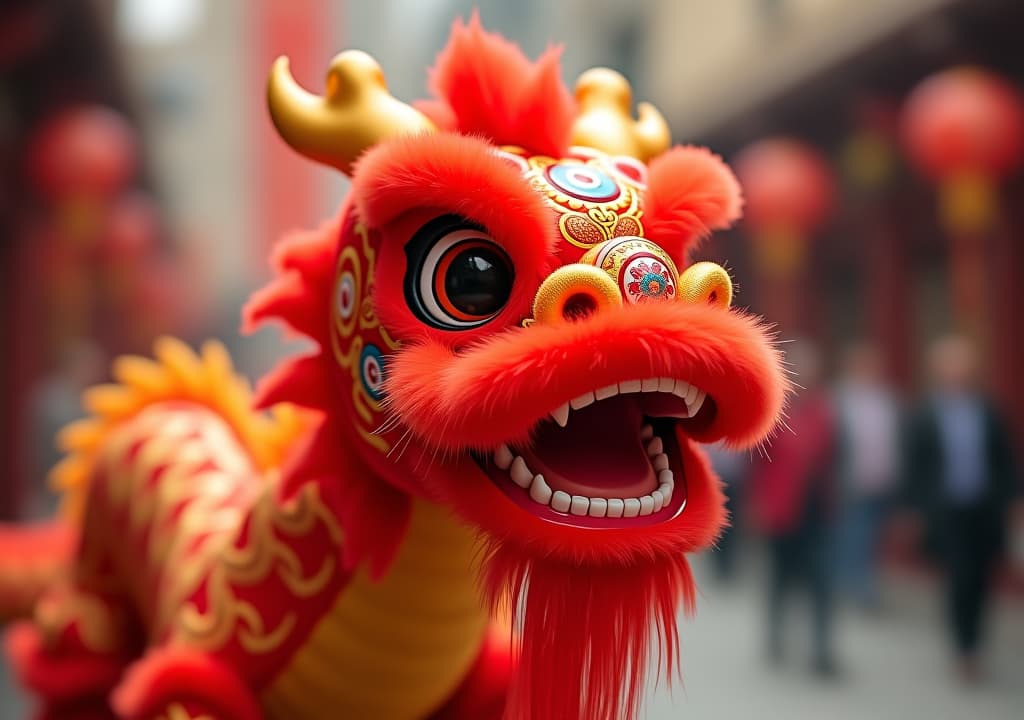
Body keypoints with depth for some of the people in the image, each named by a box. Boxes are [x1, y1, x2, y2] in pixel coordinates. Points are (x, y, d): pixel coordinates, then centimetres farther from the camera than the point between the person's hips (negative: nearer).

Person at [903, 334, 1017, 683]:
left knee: (979, 582, 5)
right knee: (960, 577, -11)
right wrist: (927, 510, -3)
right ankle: (964, 651, 1)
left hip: (985, 512, 3)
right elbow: (915, 469, 1)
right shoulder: (924, 416, -1)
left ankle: (971, 647, 19)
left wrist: (1003, 499, 2)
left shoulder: (988, 412, 4)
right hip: (948, 512, -3)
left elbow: (1005, 460, 9)